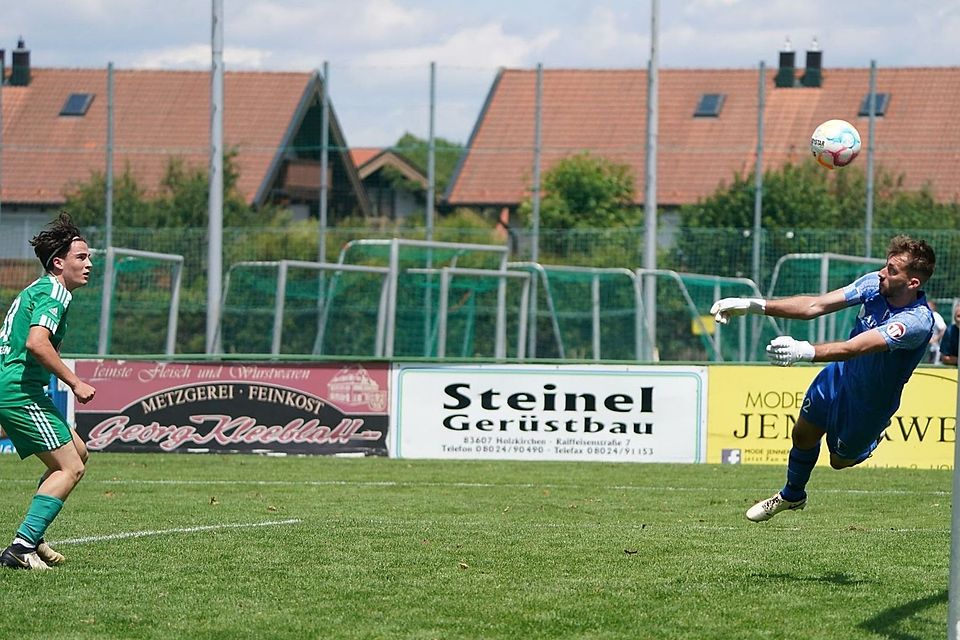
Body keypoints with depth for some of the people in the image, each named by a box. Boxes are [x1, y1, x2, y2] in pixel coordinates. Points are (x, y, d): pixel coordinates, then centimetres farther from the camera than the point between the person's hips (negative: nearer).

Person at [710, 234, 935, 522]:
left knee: (840, 461, 16)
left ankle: (872, 440, 50)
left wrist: (804, 351, -64)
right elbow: (815, 306, -18)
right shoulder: (874, 283, -21)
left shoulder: (918, 321, -40)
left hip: (872, 401, -5)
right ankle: (791, 495, 48)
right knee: (803, 434, 19)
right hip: (841, 375, 5)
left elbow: (854, 348, -50)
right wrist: (753, 305, -25)